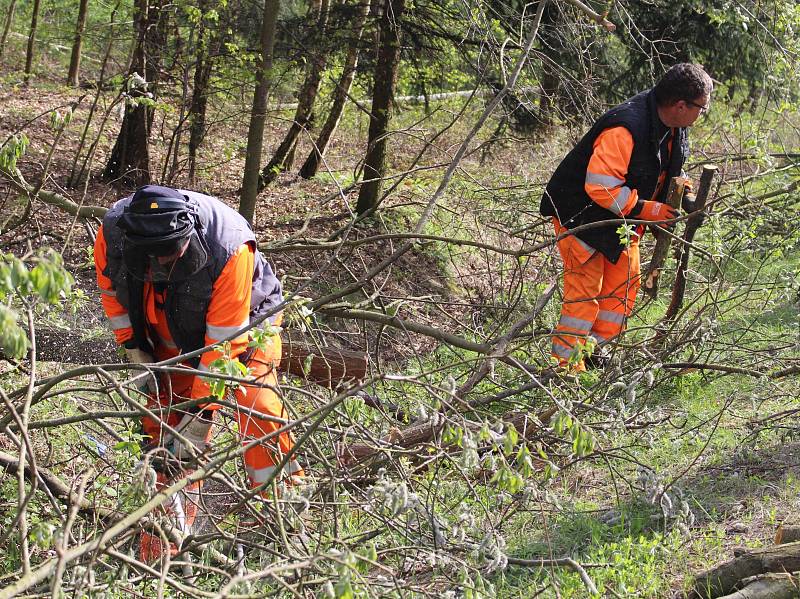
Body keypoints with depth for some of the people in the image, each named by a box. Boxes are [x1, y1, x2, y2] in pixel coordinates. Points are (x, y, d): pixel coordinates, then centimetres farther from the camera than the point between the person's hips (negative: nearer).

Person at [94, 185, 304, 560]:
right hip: (170, 337, 4)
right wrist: (134, 349, -8)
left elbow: (222, 342, -35)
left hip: (242, 321, -4)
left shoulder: (229, 249, -41)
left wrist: (200, 415, -31)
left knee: (257, 407, -20)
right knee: (162, 416, -5)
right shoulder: (113, 233, -28)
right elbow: (112, 290, -3)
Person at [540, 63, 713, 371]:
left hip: (623, 217, 9)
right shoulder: (625, 129, -34)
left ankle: (595, 351, 22)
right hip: (582, 214, -9)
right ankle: (566, 363, 0)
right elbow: (600, 187, -34)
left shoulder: (672, 127, -4)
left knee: (624, 285, 12)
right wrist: (645, 210, -28)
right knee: (585, 289, -7)